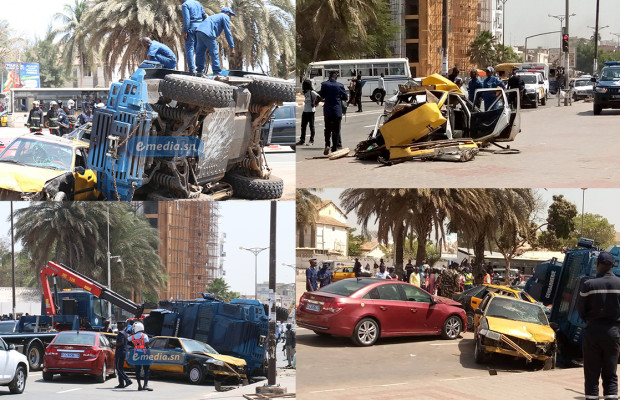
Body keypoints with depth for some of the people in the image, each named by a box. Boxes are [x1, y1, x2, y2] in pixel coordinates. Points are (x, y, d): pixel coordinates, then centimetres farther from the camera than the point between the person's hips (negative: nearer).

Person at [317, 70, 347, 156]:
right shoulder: (340, 85, -7)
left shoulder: (324, 84, -6)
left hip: (327, 111, 1)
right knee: (336, 130, 7)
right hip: (337, 111, -1)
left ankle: (327, 145, -4)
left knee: (327, 129, 14)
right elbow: (345, 97, 2)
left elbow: (322, 96, 2)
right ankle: (334, 148, 7)